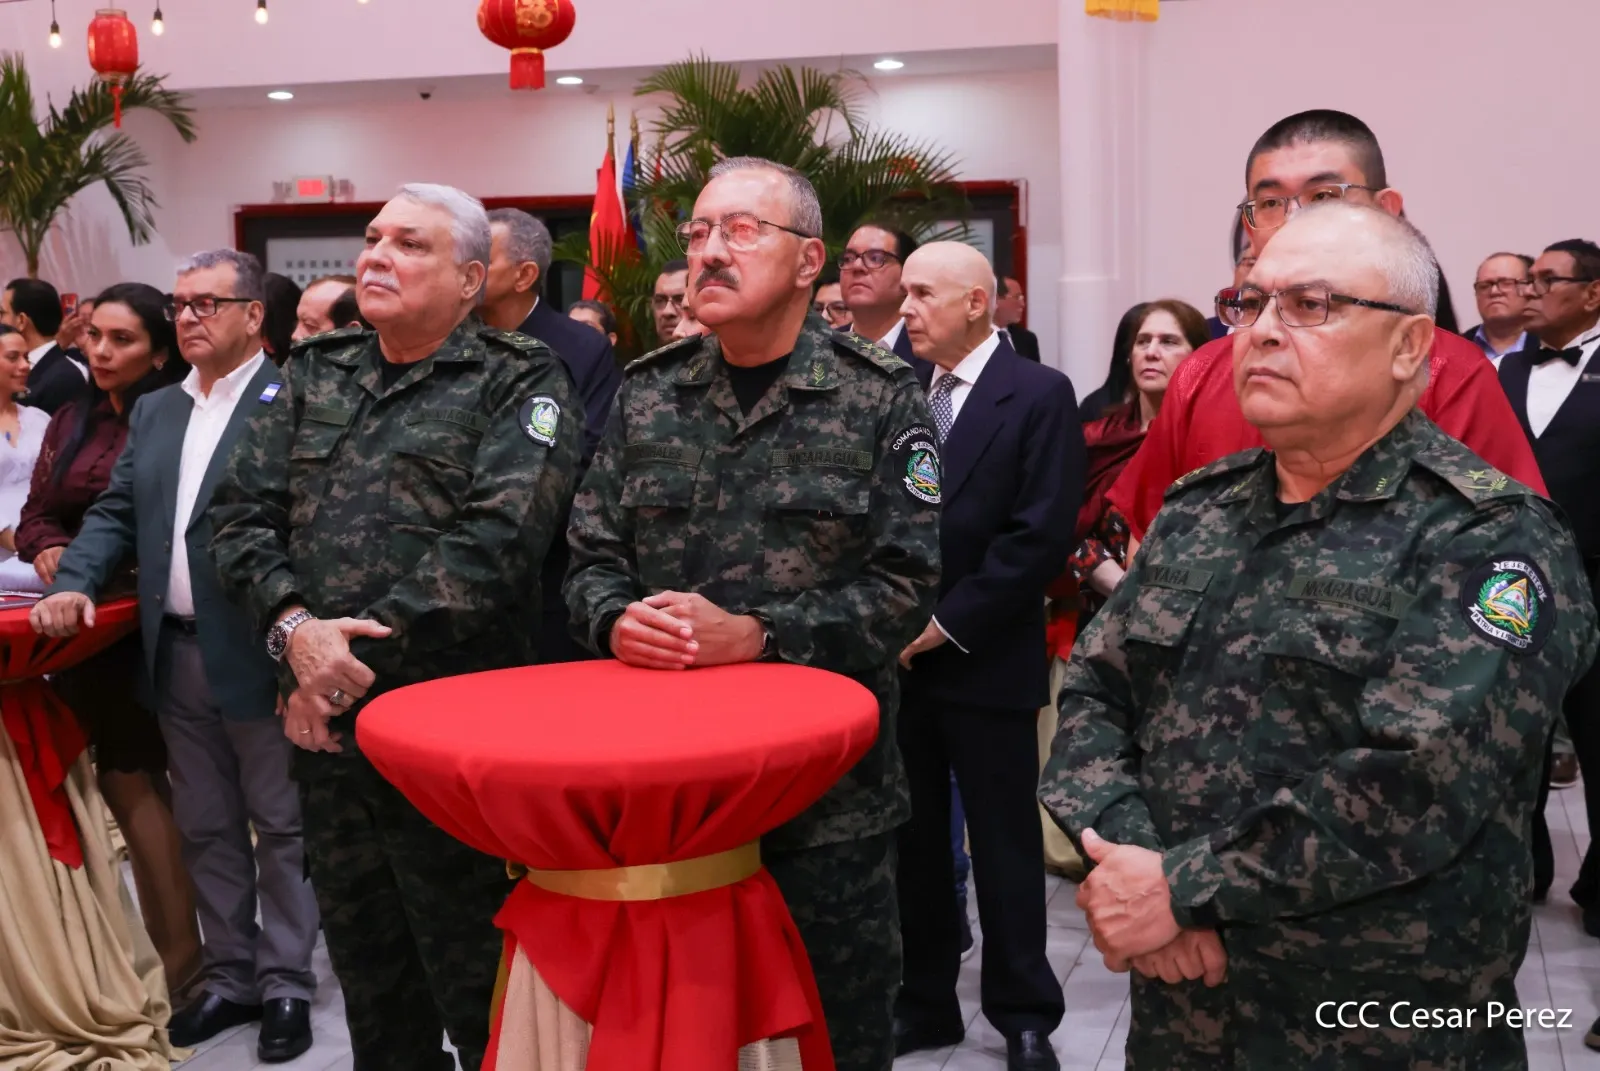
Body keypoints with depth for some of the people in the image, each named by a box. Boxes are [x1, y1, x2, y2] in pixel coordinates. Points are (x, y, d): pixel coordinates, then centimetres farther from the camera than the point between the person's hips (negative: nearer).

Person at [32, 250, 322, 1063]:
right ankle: (229, 976, 28)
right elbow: (116, 510, 15)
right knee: (205, 827, 15)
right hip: (177, 655, 7)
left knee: (279, 824, 5)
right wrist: (74, 581, -2)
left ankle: (285, 984, 17)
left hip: (257, 653, -7)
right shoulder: (154, 411, 15)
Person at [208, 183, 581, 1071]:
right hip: (327, 720, 6)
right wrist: (295, 629, -13)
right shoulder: (314, 373, 13)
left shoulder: (522, 383, -4)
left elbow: (497, 540, -17)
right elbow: (242, 512, 6)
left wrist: (357, 654, -17)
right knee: (363, 958, 18)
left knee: (474, 977, 3)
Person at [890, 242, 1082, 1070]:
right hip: (900, 653, 5)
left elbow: (1042, 535, -15)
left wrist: (948, 622, -15)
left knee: (1003, 843, 6)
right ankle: (925, 1001, 25)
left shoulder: (1039, 395, -8)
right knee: (911, 838, 11)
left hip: (984, 660, -5)